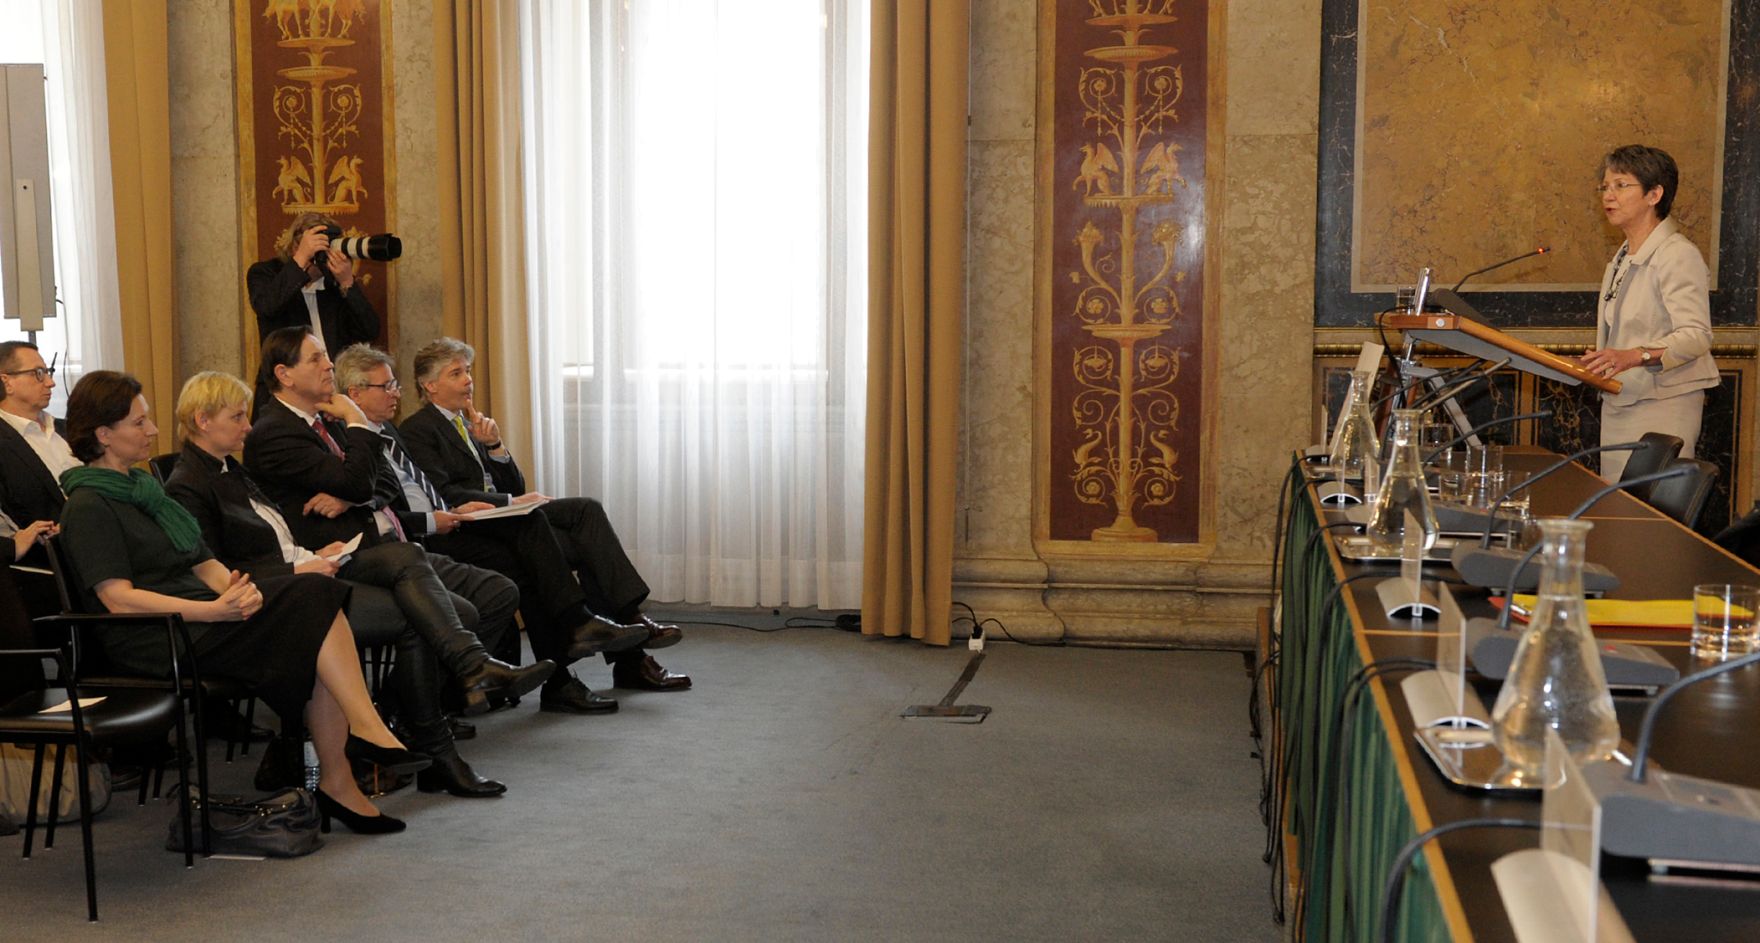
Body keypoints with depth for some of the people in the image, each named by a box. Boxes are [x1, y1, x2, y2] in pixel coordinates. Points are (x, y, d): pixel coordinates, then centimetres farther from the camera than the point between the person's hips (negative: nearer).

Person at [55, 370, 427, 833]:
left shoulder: (142, 487, 23)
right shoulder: (88, 508, -5)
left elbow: (201, 563, 18)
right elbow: (118, 599, -16)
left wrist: (234, 587, -6)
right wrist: (215, 610, -25)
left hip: (197, 613, 8)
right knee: (315, 598, -22)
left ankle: (338, 785, -18)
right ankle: (369, 731, -24)